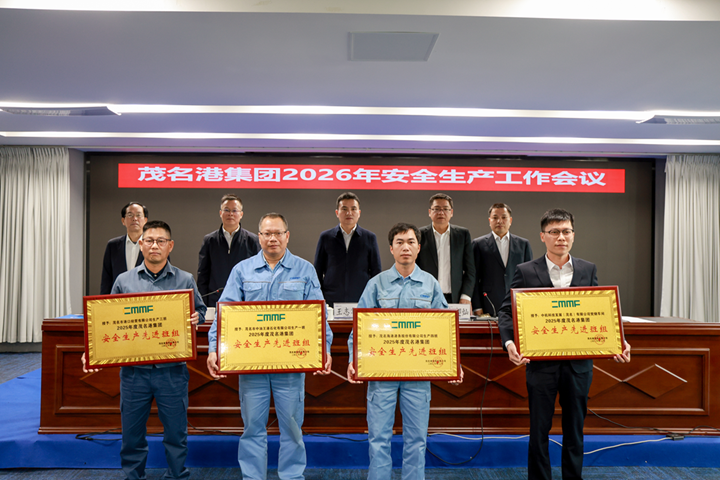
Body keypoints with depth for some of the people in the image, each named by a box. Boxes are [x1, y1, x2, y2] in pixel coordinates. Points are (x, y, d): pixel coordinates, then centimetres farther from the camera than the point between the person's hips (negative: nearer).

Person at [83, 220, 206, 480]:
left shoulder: (185, 280, 2)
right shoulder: (124, 281, 5)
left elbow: (199, 311, 8)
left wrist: (195, 318, -15)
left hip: (172, 369, -1)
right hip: (134, 369, 1)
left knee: (176, 434, 9)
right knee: (132, 434, 13)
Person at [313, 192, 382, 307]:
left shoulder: (370, 238, 7)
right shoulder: (325, 237, 8)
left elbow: (376, 272, 10)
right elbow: (318, 271, 11)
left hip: (362, 303, 0)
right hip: (331, 302, 0)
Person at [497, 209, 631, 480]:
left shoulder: (588, 270, 6)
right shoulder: (526, 272, -3)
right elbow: (507, 311, -5)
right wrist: (509, 342, -23)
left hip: (578, 363, 2)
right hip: (540, 362, -2)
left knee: (574, 428, 15)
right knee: (539, 429, 9)